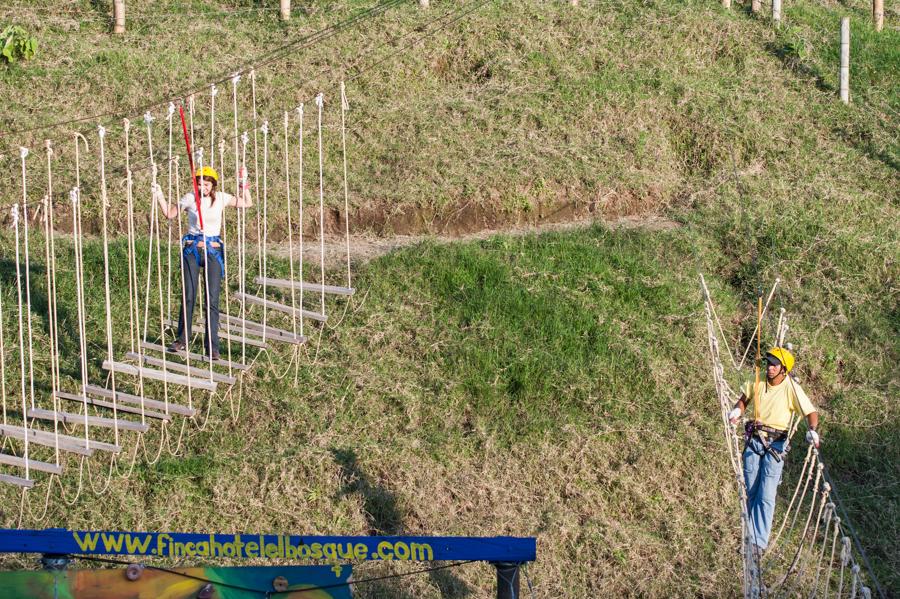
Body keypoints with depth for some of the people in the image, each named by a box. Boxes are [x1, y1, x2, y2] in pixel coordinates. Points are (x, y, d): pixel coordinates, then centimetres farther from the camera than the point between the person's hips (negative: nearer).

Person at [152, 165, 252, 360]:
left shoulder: (221, 198, 3)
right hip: (191, 249, 0)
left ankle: (212, 347, 0)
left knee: (212, 299, -4)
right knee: (188, 296, 0)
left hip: (213, 250, 0)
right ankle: (182, 340, 15)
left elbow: (247, 204, 9)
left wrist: (244, 184, 1)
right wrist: (159, 196, 3)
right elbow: (170, 214, 13)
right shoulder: (190, 198, 2)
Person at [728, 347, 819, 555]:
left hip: (775, 444, -4)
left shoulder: (791, 388, -13)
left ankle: (760, 542, -6)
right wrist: (738, 410, 1)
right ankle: (751, 536, 24)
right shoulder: (757, 383, 1)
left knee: (766, 497, -9)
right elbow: (744, 398, 21)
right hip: (753, 441, 4)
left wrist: (812, 430, -34)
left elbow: (811, 413, -15)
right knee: (751, 493, 10)